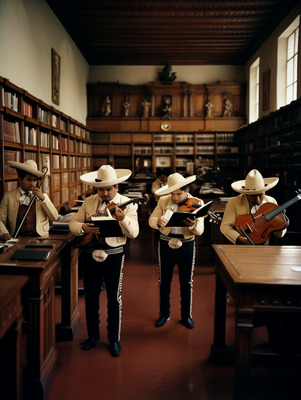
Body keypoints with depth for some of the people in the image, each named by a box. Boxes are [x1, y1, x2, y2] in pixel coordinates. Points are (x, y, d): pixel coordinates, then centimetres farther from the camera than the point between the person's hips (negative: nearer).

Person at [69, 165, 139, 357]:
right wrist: (83, 228, -19)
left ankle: (114, 339, 24)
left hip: (114, 255, -3)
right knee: (90, 296, 13)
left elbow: (134, 233, -14)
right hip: (90, 253, 3)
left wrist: (123, 219, -33)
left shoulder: (127, 204, -6)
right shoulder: (89, 202, 4)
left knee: (114, 298, 6)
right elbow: (73, 223, 3)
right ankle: (93, 335, 33)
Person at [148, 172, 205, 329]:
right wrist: (158, 221, -29)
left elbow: (200, 230, -13)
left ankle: (186, 316, 27)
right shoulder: (163, 201, -1)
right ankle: (164, 314, 29)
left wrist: (193, 225, -37)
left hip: (186, 244, -1)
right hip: (166, 244, 1)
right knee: (164, 281, 11)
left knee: (186, 282, 9)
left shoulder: (197, 203, -6)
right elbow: (151, 220, -6)